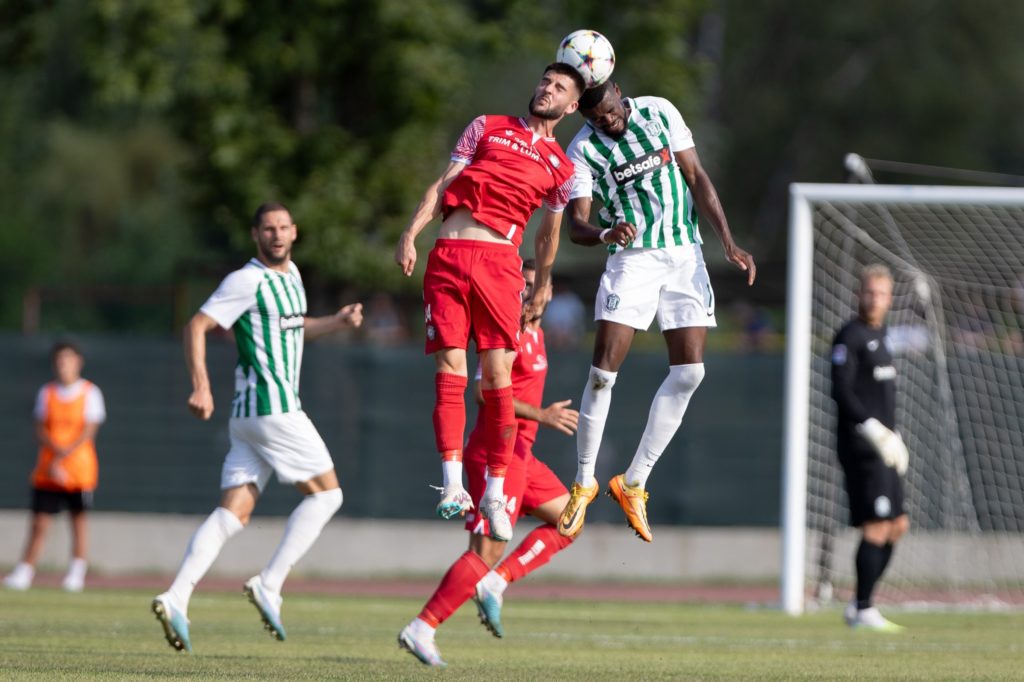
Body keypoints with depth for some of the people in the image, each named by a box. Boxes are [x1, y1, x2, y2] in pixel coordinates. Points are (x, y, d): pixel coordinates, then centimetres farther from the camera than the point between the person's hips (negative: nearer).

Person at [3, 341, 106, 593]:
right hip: (47, 470, 2)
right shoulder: (46, 393, 9)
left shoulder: (90, 393, 0)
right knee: (39, 522, -1)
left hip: (80, 469, -2)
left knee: (79, 520, -2)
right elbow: (40, 431, 4)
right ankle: (24, 573, 0)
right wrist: (57, 449, -16)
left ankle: (77, 572, 2)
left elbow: (88, 432, -6)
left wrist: (62, 457, -14)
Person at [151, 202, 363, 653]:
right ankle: (269, 586, -6)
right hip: (272, 407, -8)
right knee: (326, 493, -1)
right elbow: (196, 327, -13)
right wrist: (201, 387, -23)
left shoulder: (291, 274, 19)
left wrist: (337, 322, 19)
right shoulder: (248, 281, -9)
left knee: (234, 513, 0)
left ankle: (176, 598, -11)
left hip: (247, 415, 8)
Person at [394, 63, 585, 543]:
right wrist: (411, 233, 0)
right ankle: (452, 484, -13)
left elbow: (548, 234, 27)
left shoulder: (561, 168, 16)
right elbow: (442, 183, 11)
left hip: (500, 261, 0)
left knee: (498, 377, -7)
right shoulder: (487, 127, 15)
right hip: (449, 254, 0)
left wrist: (543, 286, 32)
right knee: (450, 372, -9)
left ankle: (495, 493, -1)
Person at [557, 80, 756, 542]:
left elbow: (696, 179, 4)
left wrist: (728, 242, -2)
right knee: (603, 371, -13)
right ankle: (583, 483, 4)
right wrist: (605, 233, -36)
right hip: (631, 258, -2)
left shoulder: (659, 112, -1)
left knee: (689, 370, -6)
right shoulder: (582, 150, -7)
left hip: (685, 256, 3)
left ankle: (634, 484, 3)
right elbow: (575, 225, -12)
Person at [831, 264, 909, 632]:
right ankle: (862, 610, -5)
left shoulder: (880, 333, 17)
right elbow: (842, 391, -18)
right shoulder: (850, 336, -10)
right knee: (876, 527, -11)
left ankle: (859, 606, 16)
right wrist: (874, 429, -23)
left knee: (897, 525, 10)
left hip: (881, 446, 9)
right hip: (860, 445, -9)